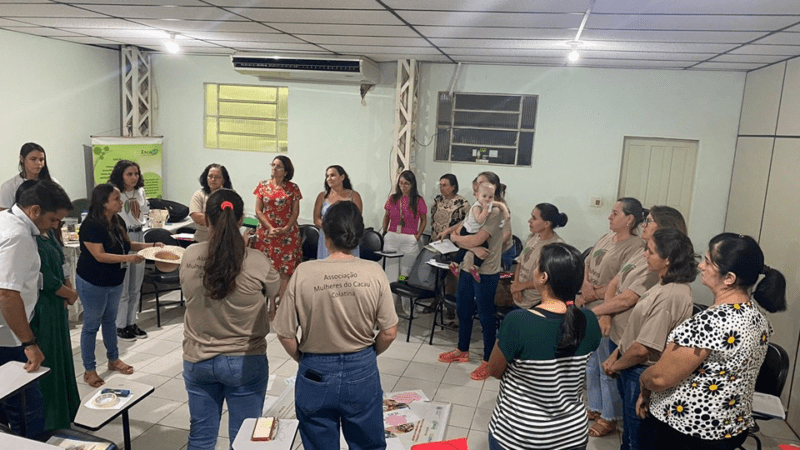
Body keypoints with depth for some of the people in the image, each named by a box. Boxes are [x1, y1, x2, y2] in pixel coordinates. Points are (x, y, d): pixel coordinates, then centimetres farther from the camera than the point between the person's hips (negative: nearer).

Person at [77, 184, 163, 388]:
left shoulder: (118, 222, 0)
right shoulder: (91, 225, -23)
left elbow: (128, 244, 11)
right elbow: (100, 255, -27)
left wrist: (151, 245, -2)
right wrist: (129, 258, -32)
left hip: (115, 281, 7)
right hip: (93, 283, -7)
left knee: (110, 320, 21)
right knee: (91, 325, 5)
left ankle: (113, 359, 36)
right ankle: (89, 370, 18)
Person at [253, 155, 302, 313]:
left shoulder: (292, 188, 2)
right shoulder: (263, 185, 5)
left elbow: (295, 212, 1)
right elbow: (258, 211, 3)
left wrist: (285, 229, -13)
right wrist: (270, 228, -10)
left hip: (287, 234, -1)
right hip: (266, 233, 1)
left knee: (285, 271, -1)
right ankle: (271, 307, 11)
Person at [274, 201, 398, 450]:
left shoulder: (304, 273, -16)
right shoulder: (374, 272, -13)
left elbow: (285, 334, -9)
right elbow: (389, 333, -8)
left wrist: (303, 359, 10)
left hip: (316, 373, -1)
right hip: (363, 371, 1)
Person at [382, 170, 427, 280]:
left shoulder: (418, 201, -1)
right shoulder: (392, 198, 7)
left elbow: (424, 220, 7)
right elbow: (386, 216, 17)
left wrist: (418, 235, -3)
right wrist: (384, 232, 6)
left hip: (409, 239, -3)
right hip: (391, 238, 3)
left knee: (405, 270, 1)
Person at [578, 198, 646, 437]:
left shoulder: (636, 247, -18)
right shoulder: (606, 238, 9)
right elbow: (587, 265, 10)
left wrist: (592, 294, -12)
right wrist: (585, 286, -9)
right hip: (589, 312, 8)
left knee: (608, 369, 6)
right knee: (591, 364, 20)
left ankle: (609, 418, 23)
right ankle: (594, 407, 37)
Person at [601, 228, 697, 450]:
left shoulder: (671, 295, -27)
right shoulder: (664, 285, 4)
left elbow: (642, 349, -26)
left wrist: (615, 366, -9)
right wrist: (615, 355, 6)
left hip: (643, 374, -9)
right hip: (631, 369, 9)